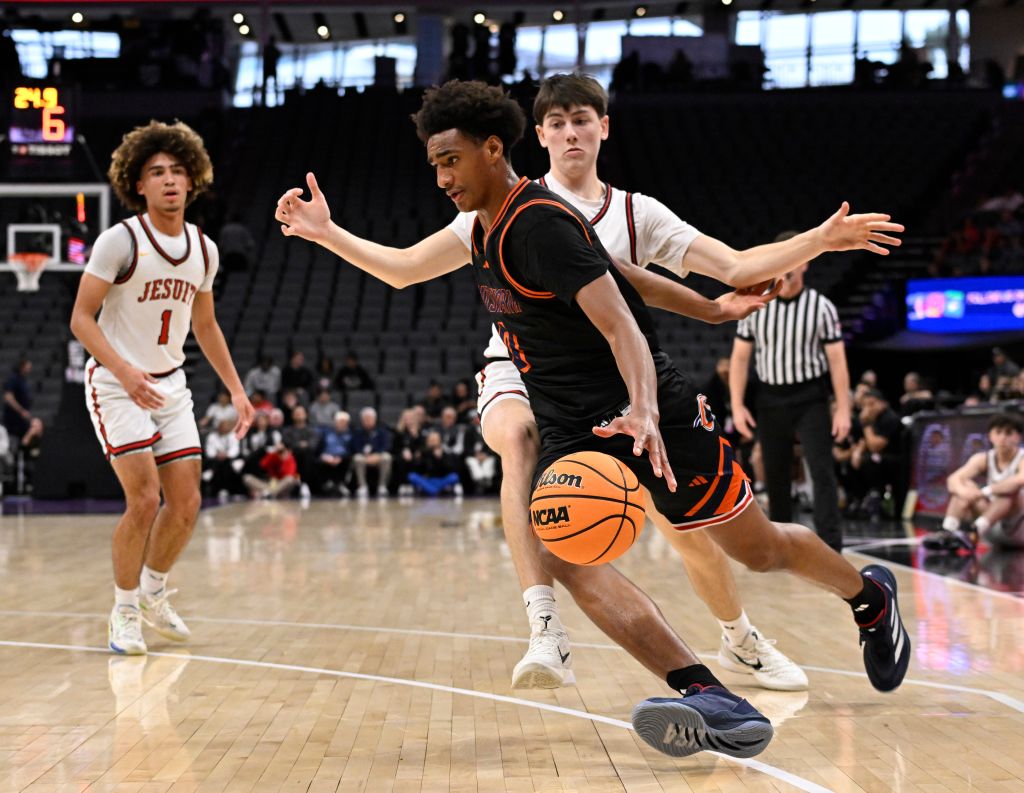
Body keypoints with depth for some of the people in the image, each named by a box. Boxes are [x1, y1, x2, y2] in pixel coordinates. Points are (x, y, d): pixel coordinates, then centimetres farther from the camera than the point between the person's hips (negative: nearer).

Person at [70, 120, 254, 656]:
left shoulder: (204, 250, 4)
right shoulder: (120, 241, -13)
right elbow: (81, 318, -13)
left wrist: (235, 388, 13)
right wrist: (124, 371, -27)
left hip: (171, 386, 6)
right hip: (117, 386, -6)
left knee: (186, 504, 3)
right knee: (145, 499, -14)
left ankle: (153, 592, 28)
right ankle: (124, 612, 5)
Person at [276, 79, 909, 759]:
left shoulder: (539, 223, -20)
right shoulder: (485, 225, 9)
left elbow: (620, 324, -28)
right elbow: (402, 269, 26)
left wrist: (644, 412, -41)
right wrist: (327, 234, 14)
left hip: (652, 415, -8)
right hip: (570, 430, 8)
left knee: (761, 550, 6)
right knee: (560, 549, -22)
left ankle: (870, 593, 40)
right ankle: (708, 698, -31)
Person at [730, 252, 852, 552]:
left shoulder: (821, 306, -5)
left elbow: (836, 359, -4)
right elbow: (740, 357, 4)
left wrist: (843, 409, -9)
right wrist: (737, 406, -3)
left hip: (810, 398, -2)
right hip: (770, 399, 3)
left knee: (822, 472, -12)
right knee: (775, 477, 9)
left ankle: (830, 547, -14)